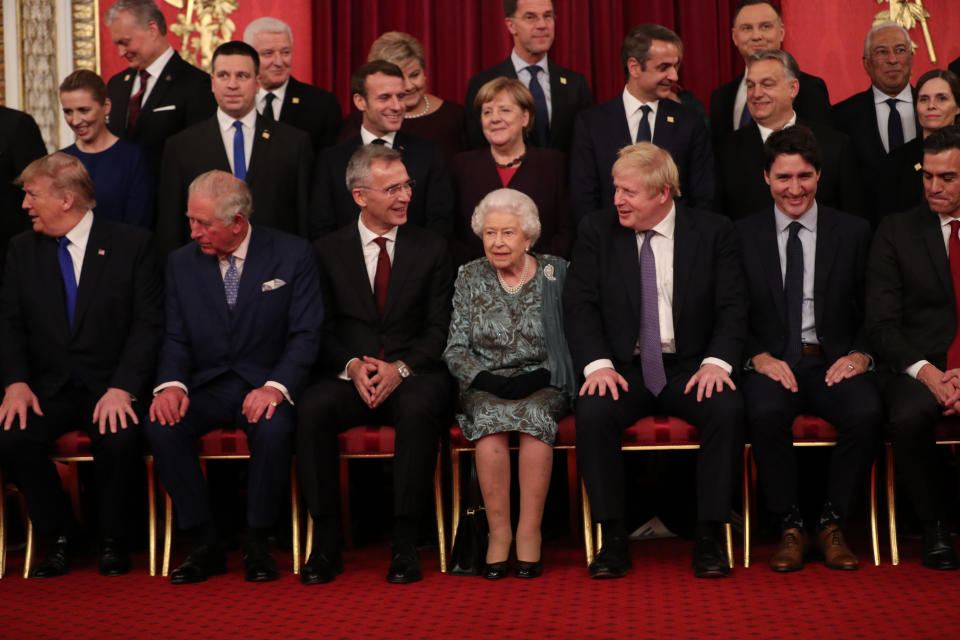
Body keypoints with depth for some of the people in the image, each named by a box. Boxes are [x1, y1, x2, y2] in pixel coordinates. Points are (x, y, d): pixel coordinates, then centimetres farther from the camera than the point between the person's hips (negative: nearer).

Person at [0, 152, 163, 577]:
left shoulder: (132, 244, -1)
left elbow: (148, 324, -7)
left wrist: (122, 387, -19)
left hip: (111, 387, -3)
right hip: (49, 386, 3)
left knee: (119, 439, -33)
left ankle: (112, 542, -7)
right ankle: (59, 539, -4)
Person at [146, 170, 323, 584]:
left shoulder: (291, 254, -2)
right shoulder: (181, 262, 8)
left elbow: (305, 335, -6)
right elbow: (176, 338, 7)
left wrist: (276, 387, -23)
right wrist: (171, 384, -15)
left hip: (264, 384, -3)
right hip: (206, 386, 3)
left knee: (274, 428, -36)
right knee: (161, 426, -28)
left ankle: (256, 543, -15)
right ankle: (205, 545, -14)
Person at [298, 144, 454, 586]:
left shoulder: (431, 249, 10)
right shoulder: (328, 251, 10)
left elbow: (439, 329, 3)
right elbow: (323, 330, 5)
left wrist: (401, 368, -15)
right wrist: (352, 366, -15)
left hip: (413, 375, -1)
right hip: (348, 376, 1)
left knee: (419, 409, -35)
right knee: (313, 408, -31)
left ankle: (405, 544, -27)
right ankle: (325, 542, -22)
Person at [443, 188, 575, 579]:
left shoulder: (555, 274, 5)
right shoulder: (470, 278, 9)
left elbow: (572, 341, 2)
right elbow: (455, 349, 7)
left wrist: (539, 376, -13)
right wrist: (486, 378, -11)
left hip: (543, 388, -1)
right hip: (485, 387, 1)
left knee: (535, 414, -34)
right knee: (490, 416, -33)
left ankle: (529, 532, -28)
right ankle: (498, 532, -26)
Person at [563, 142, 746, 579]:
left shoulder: (713, 232, 2)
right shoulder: (596, 230, 5)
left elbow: (732, 308, -1)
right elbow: (579, 305, -1)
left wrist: (716, 362, -18)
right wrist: (598, 364, -17)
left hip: (690, 367, 0)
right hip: (624, 367, 1)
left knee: (728, 409, -30)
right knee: (592, 412, -30)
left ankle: (709, 537, -20)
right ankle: (613, 538, -21)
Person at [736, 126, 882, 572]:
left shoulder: (853, 232, 10)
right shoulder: (744, 235, 8)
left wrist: (860, 356, -8)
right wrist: (759, 357, -11)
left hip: (834, 363, 1)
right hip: (772, 364, -1)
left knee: (867, 412, -31)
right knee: (766, 413, -34)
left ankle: (831, 525, -13)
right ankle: (789, 527, -16)